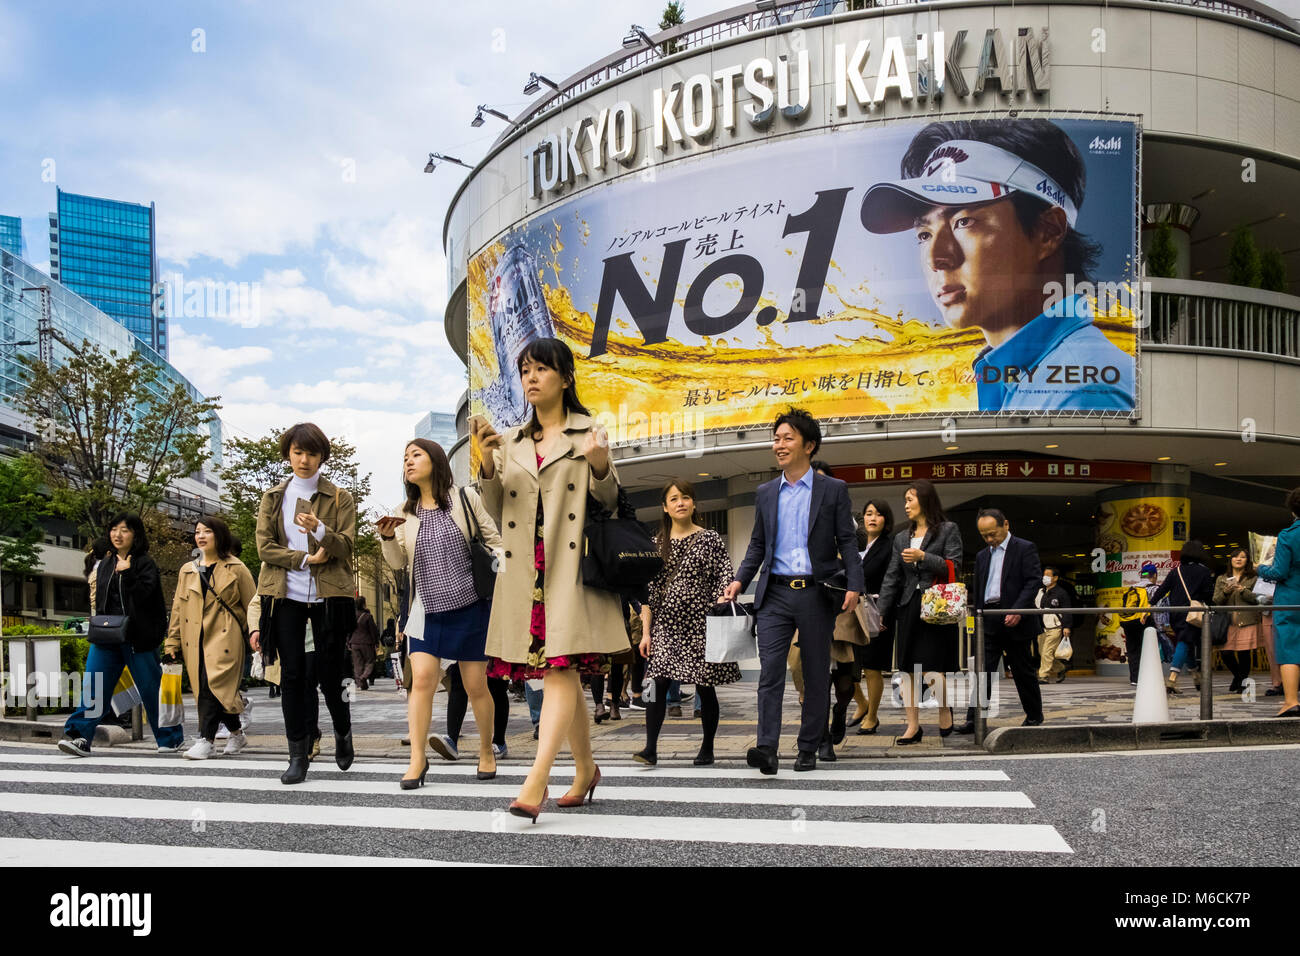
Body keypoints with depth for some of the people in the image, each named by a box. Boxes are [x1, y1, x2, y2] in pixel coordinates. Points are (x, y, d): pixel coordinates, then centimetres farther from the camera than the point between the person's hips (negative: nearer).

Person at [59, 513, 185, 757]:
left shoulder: (145, 563, -3)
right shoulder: (105, 564, 16)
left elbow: (144, 595, -16)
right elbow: (99, 601, 23)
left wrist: (127, 573, -23)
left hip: (138, 637, -5)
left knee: (151, 689, 3)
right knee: (93, 687, -7)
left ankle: (170, 739, 15)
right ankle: (80, 737, -10)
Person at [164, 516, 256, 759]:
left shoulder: (236, 569, 3)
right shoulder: (187, 571, 17)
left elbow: (252, 605, 3)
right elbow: (178, 608, 18)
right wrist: (173, 641, 13)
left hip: (224, 638, -5)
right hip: (195, 641, 5)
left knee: (213, 684, -16)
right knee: (209, 689, 5)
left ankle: (205, 740, -15)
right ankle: (236, 734, 20)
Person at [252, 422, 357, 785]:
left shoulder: (340, 498, 6)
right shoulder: (273, 497, 11)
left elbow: (346, 546, -5)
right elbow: (265, 546, 2)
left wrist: (320, 530, -25)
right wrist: (305, 559, -10)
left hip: (328, 595, -1)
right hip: (285, 595, 1)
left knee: (329, 672, 0)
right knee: (292, 673, -1)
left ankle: (342, 731, 28)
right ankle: (298, 754, 7)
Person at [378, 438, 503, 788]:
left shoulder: (465, 499, -2)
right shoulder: (406, 513, 8)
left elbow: (495, 541, 4)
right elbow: (398, 563, 11)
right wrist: (388, 538, -7)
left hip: (470, 608, -2)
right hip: (428, 610, 3)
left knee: (476, 685, 3)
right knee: (421, 680, -9)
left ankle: (486, 752, 21)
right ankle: (417, 759, -2)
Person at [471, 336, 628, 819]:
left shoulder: (589, 434, 5)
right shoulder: (511, 442, 16)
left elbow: (608, 502, 0)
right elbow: (496, 511, 10)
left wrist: (600, 465, -20)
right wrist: (488, 462, -7)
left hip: (570, 568, -4)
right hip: (525, 571, 5)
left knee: (560, 669, -14)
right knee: (563, 675, 10)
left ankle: (535, 783, -19)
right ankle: (585, 770, 24)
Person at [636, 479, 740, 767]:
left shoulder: (710, 539, 2)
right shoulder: (657, 544, 10)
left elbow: (725, 581, -1)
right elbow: (648, 591, 9)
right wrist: (646, 632, 3)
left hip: (700, 622, -2)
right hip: (666, 624, 2)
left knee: (705, 687, 3)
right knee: (658, 681, -11)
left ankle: (707, 748, 17)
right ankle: (650, 748, -9)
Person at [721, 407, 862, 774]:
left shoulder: (833, 490, 3)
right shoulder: (766, 493, 13)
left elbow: (848, 542, 0)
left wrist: (854, 585, -13)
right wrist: (739, 581, 2)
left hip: (817, 593, -2)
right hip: (776, 593, 2)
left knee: (816, 675, 5)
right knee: (770, 670, -8)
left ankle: (808, 749, 15)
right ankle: (767, 749, -13)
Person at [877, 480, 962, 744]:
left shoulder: (948, 530, 4)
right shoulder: (901, 538, 18)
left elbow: (954, 567, -4)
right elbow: (892, 577, 15)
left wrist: (923, 557, -13)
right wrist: (882, 612, 9)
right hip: (908, 608, 5)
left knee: (933, 668, -10)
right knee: (906, 669, 1)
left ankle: (945, 710, 14)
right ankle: (912, 725, 4)